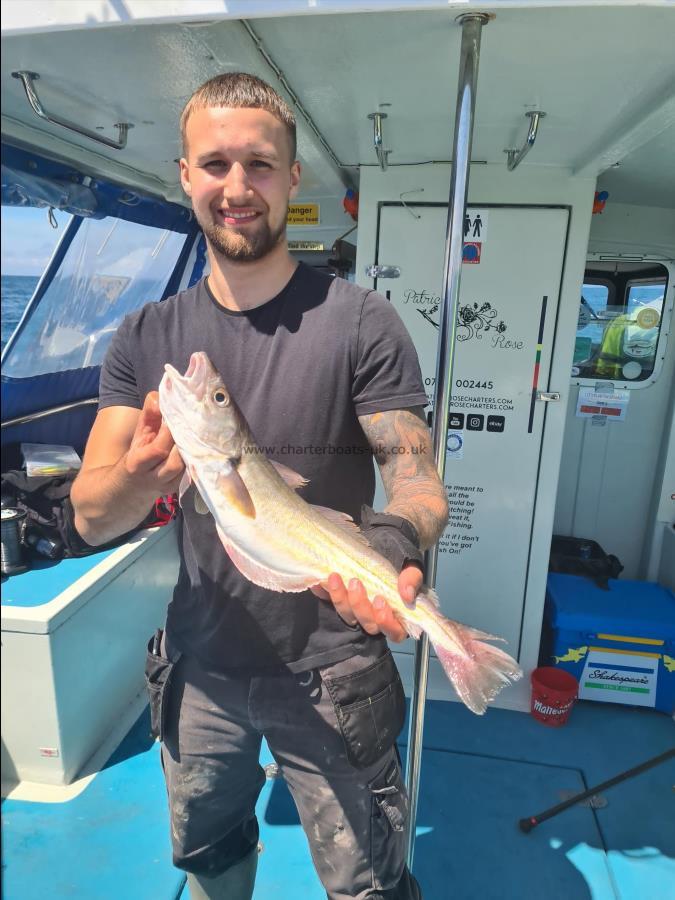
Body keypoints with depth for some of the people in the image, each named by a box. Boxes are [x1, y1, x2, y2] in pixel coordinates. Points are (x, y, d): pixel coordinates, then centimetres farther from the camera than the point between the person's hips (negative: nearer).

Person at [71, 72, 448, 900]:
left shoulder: (359, 324, -14)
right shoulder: (146, 338, -3)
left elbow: (417, 484, -15)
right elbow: (90, 519, -7)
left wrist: (394, 547, -37)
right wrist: (141, 476, -30)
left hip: (329, 670, -3)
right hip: (199, 663, 4)